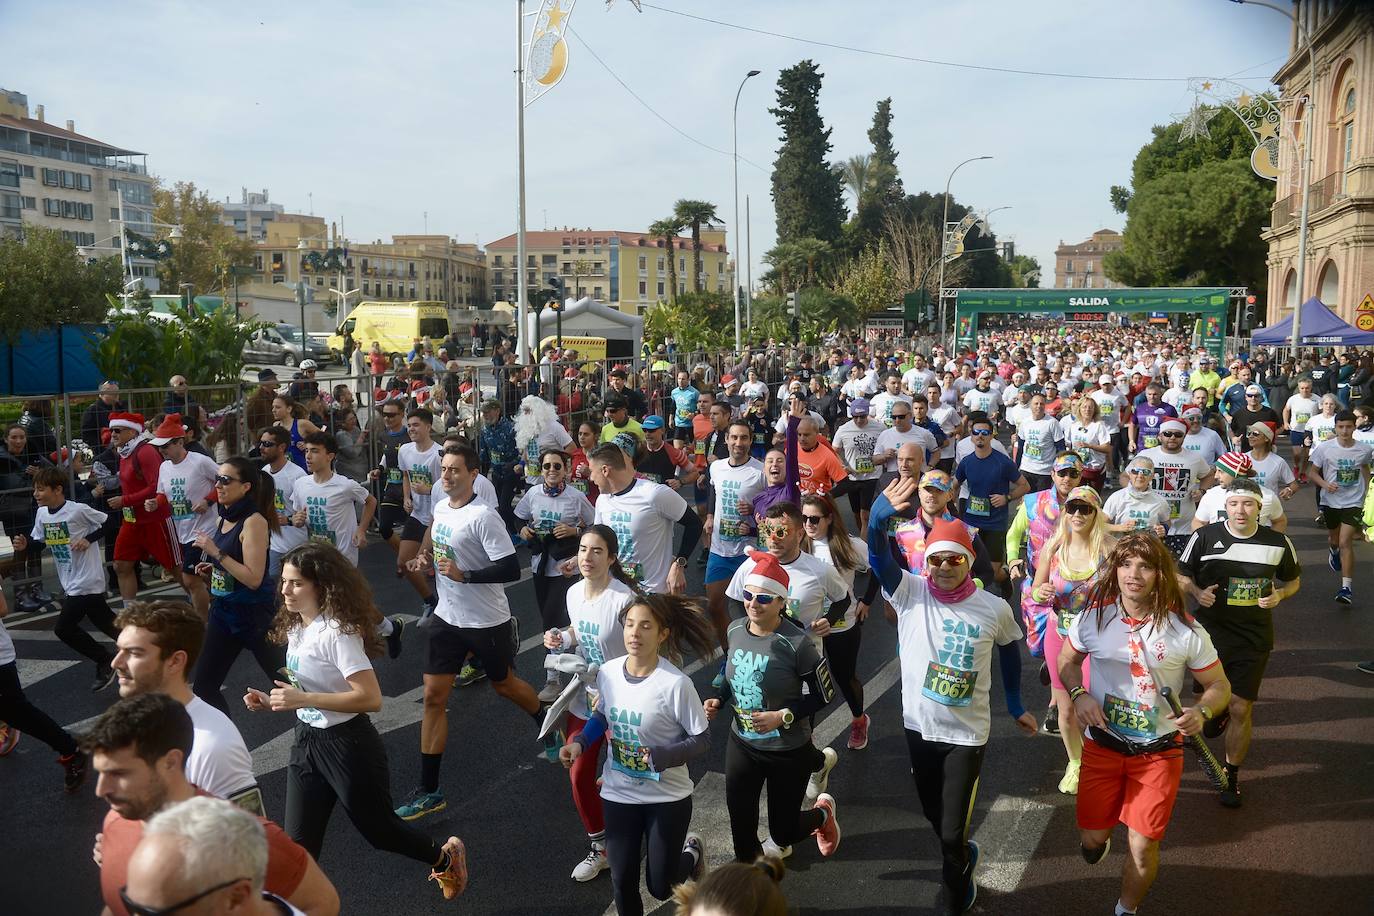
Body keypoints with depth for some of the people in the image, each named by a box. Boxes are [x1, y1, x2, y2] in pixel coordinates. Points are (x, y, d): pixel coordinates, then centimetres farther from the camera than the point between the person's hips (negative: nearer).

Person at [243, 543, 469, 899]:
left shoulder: (337, 631, -24)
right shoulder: (296, 627, 3)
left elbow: (370, 698, -30)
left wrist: (302, 699, -30)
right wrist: (272, 703, -1)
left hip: (346, 745, -7)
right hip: (307, 741, 7)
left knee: (377, 828, 13)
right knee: (299, 843, 7)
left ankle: (445, 859, 39)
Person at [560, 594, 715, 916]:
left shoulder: (676, 683, -24)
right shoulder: (607, 672, -9)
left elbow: (702, 741, -14)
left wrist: (659, 756, -28)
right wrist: (579, 742, -7)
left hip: (667, 796, -3)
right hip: (618, 793, 4)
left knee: (661, 887, 11)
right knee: (622, 883, 9)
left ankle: (691, 852, 44)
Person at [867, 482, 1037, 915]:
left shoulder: (995, 608, -12)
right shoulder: (909, 593, -14)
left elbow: (1009, 651, 8)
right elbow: (878, 554, -32)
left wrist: (1016, 706, 15)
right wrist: (881, 513, -53)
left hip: (967, 733, -2)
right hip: (919, 725, 2)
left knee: (952, 831, 2)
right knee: (934, 814, 23)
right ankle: (962, 857, 55)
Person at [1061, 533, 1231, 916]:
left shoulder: (1185, 630, -15)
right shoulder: (1094, 615, -10)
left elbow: (1219, 686, -4)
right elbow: (1067, 662, 7)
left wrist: (1201, 712, -25)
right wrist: (1078, 695, -13)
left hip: (1158, 751, -1)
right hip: (1102, 744, 1)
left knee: (1143, 845, 4)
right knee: (1091, 839, 8)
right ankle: (1100, 837, 46)